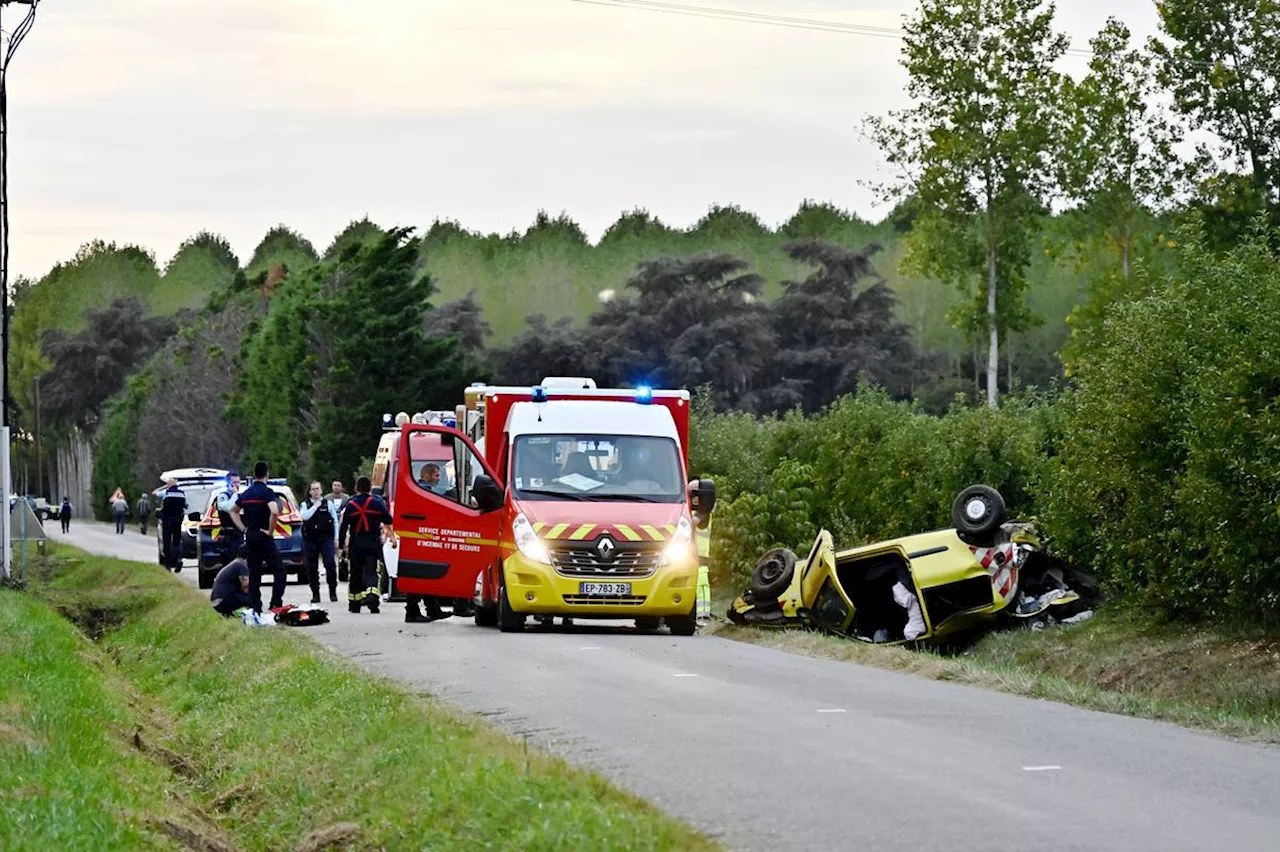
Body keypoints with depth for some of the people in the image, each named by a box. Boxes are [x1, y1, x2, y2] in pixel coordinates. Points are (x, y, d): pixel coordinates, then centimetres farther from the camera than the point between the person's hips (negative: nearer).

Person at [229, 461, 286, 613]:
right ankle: (276, 605, -12)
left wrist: (243, 529, 16)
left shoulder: (246, 493, 10)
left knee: (254, 574, 9)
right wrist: (270, 531, -14)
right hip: (263, 537, -7)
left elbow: (232, 511, 22)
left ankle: (256, 608, 7)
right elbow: (274, 511, -28)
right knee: (279, 571, -1)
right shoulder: (266, 492, -12)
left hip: (250, 537, 7)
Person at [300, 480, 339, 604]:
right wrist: (315, 506, -8)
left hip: (326, 538, -1)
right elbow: (304, 516, -11)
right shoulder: (305, 505, 9)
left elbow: (335, 521, 10)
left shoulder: (328, 504, 8)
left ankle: (333, 592, -1)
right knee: (312, 567, 2)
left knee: (329, 564, -11)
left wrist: (336, 538, 3)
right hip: (310, 539, 1)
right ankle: (315, 594, 9)